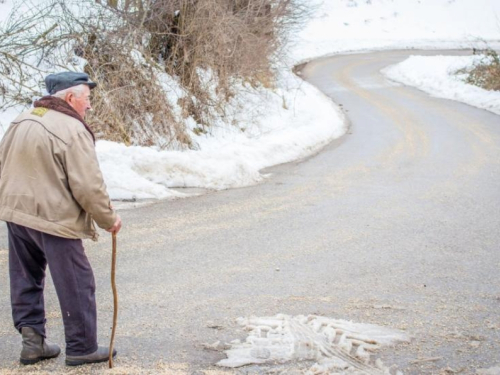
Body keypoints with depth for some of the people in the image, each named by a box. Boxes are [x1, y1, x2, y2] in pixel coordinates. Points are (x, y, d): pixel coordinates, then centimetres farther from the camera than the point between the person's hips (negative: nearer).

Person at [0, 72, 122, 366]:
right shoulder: (72, 130, -16)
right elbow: (88, 186, -18)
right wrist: (109, 219, -4)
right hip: (54, 220, -8)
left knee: (26, 280, 18)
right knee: (77, 286, 5)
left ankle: (32, 340, 20)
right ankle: (82, 348, 13)